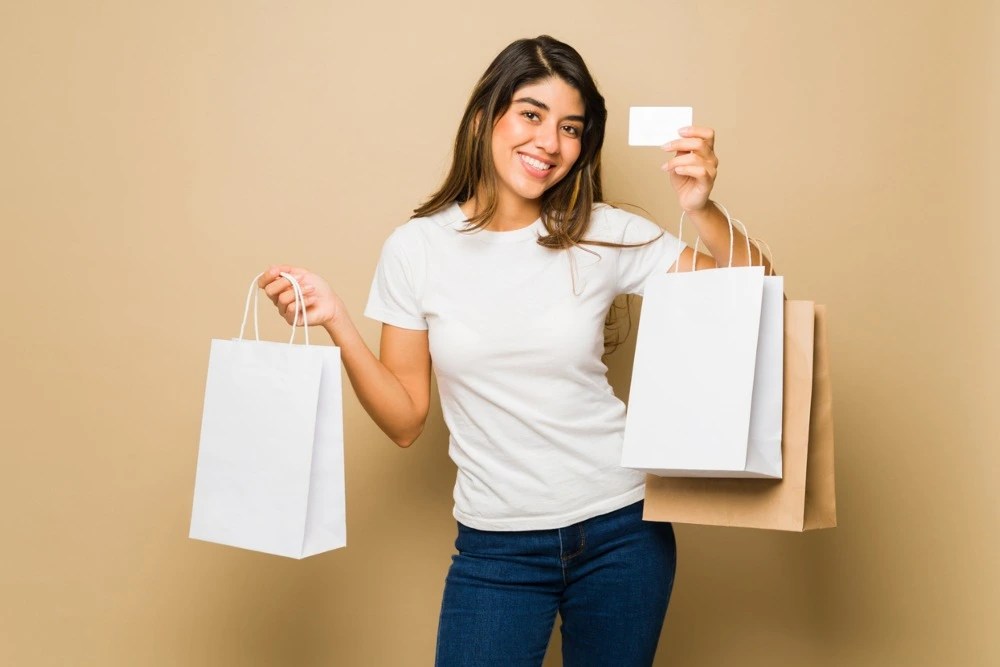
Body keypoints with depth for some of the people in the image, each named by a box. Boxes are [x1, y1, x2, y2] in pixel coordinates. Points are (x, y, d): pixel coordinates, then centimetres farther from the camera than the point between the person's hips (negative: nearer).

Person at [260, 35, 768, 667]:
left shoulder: (606, 236, -6)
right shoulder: (417, 248, -5)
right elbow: (405, 421, -3)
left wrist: (703, 211, -24)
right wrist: (337, 325, -16)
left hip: (621, 532, 1)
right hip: (496, 547, 0)